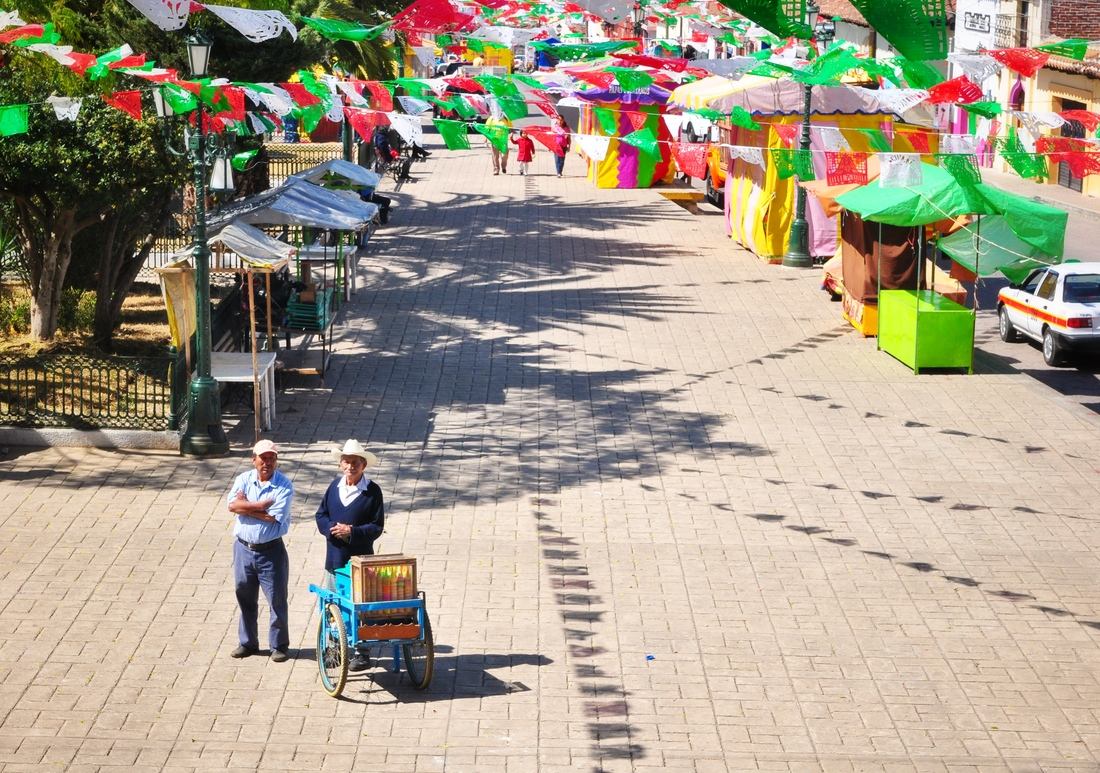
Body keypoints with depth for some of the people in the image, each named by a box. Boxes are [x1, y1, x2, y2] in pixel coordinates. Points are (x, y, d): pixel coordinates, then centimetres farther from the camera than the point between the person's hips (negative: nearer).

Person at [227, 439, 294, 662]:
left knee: (277, 599, 3)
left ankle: (279, 645, 15)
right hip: (244, 548, 3)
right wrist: (262, 505, -20)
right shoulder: (244, 480, 1)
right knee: (245, 598, 13)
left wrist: (246, 506, -11)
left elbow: (273, 517, -19)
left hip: (271, 550, -3)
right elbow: (232, 505, -15)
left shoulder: (284, 485, -9)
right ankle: (248, 642, 28)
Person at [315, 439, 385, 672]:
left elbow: (377, 526, -8)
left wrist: (352, 532, -19)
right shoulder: (334, 486, 7)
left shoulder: (372, 491, -6)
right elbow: (321, 515, 9)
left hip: (360, 560, -5)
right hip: (334, 558, 5)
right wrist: (333, 529, -11)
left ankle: (361, 654, 8)